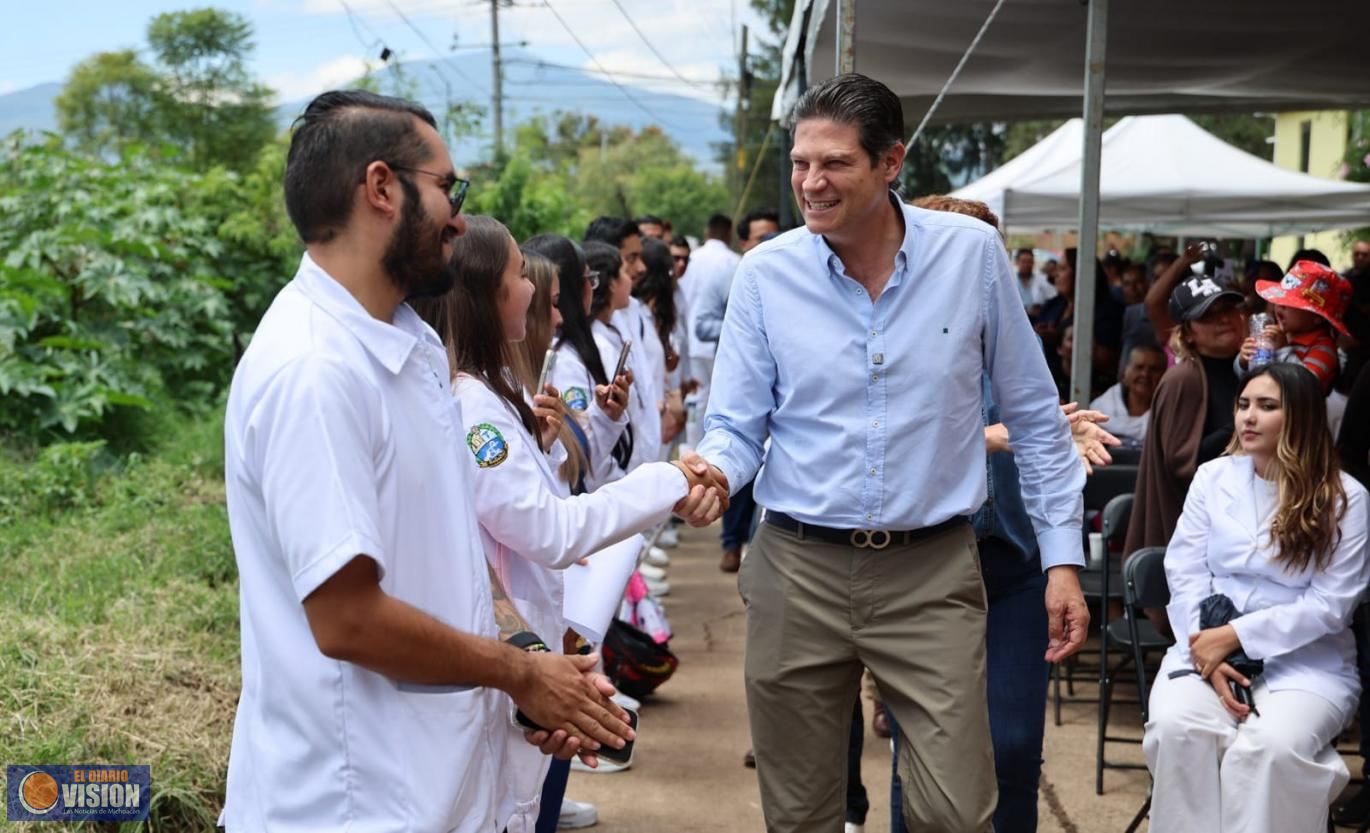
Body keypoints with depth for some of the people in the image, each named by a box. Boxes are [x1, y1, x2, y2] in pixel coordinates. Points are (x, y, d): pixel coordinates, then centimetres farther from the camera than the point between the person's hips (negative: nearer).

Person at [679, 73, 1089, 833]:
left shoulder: (973, 253, -4)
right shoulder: (764, 273, -4)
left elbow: (1034, 417, 4)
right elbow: (737, 425, -1)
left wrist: (1062, 557, 3)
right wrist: (715, 467, -24)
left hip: (932, 572, -1)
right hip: (797, 569, 1)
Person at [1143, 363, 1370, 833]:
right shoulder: (1211, 478, 7)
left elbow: (1331, 605, -7)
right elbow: (1185, 574, 2)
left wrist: (1236, 635, -15)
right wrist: (1208, 653, -13)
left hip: (1306, 660, -2)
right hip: (1209, 645, 2)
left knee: (1272, 746, -33)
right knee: (1177, 727, -29)